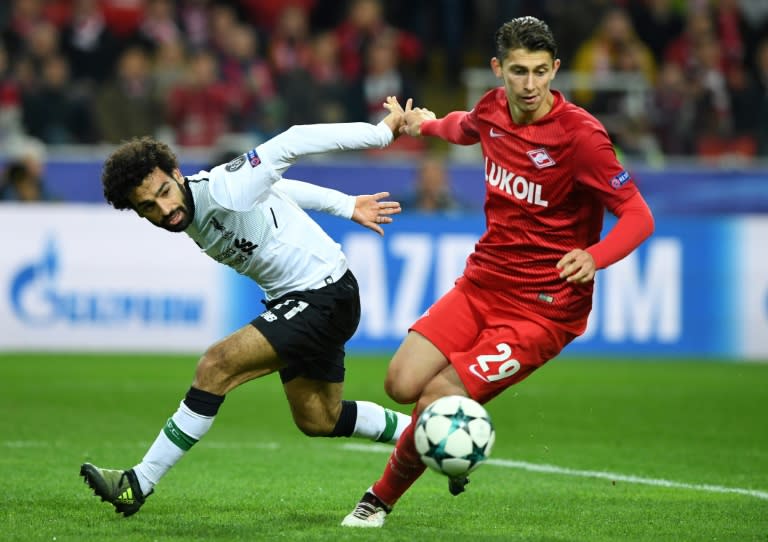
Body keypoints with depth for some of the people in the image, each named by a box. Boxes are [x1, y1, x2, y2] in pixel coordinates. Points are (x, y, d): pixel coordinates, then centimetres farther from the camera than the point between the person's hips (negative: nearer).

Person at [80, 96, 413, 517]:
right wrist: (346, 206, 18)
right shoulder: (190, 218, 0)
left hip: (326, 296, -10)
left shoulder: (223, 191, -26)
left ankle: (137, 486, -14)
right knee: (317, 422, 22)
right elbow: (279, 188, 13)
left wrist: (382, 131, -18)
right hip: (292, 301, 10)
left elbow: (291, 144, -22)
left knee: (217, 366, -19)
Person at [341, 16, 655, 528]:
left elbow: (639, 217, -19)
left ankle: (382, 498, 11)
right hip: (482, 282, 6)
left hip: (544, 307, -6)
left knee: (438, 399, -16)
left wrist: (594, 257, -35)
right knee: (402, 384, -10)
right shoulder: (493, 110, 0)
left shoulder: (581, 134, -20)